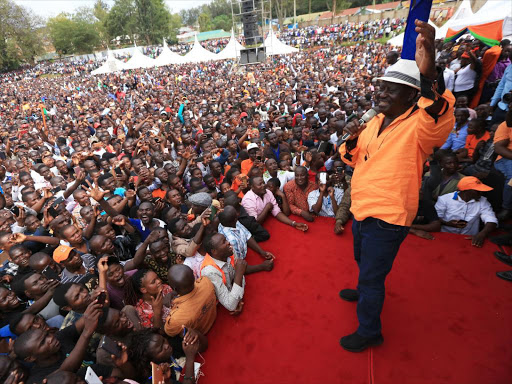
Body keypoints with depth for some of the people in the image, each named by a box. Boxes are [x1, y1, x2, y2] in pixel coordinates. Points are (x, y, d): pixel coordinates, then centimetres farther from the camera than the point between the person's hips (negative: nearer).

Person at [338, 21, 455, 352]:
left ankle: (370, 332, 31)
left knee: (373, 274, 7)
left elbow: (441, 120, -42)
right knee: (363, 261, 30)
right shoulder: (376, 121, 5)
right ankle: (366, 292, 59)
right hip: (362, 209, 8)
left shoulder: (419, 125, -18)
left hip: (387, 217, -8)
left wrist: (429, 73, -56)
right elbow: (355, 159, 11)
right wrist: (354, 139, -10)